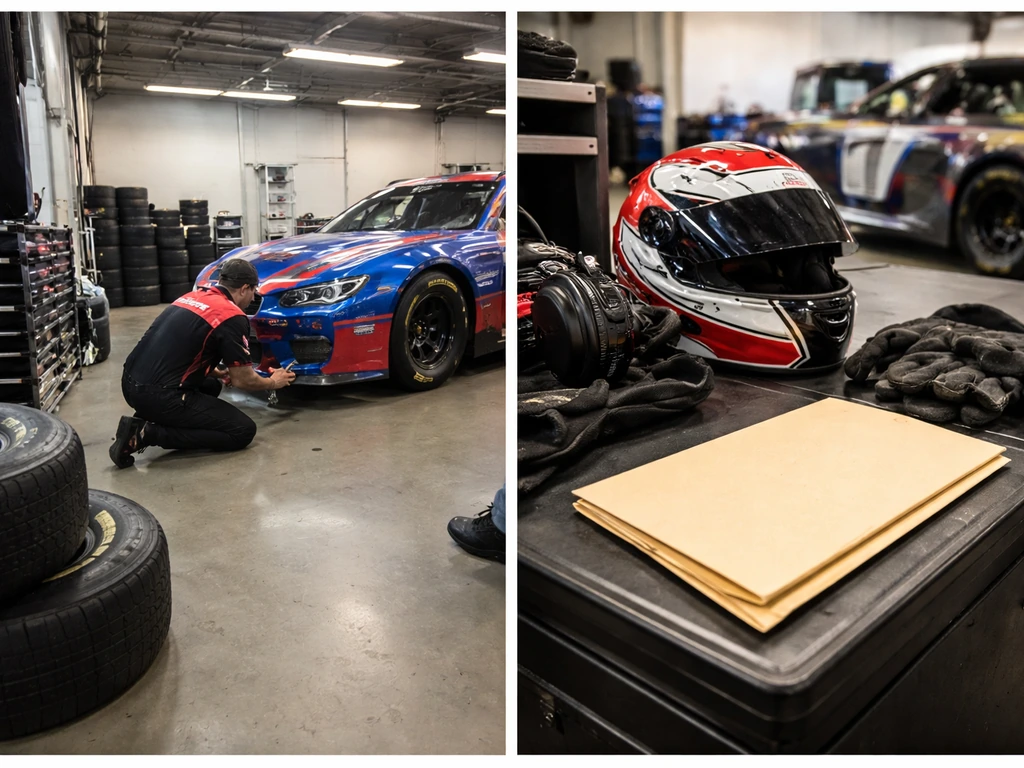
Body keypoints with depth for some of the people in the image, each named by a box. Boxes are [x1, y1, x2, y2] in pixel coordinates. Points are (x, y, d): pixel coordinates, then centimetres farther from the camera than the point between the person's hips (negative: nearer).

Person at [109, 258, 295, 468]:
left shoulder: (191, 297, 16)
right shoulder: (232, 317, -9)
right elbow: (243, 380, -1)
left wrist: (219, 372, 38)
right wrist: (273, 382, 18)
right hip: (159, 395, -9)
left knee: (210, 386, 31)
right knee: (243, 431, -2)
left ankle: (146, 420, 11)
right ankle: (150, 433, -6)